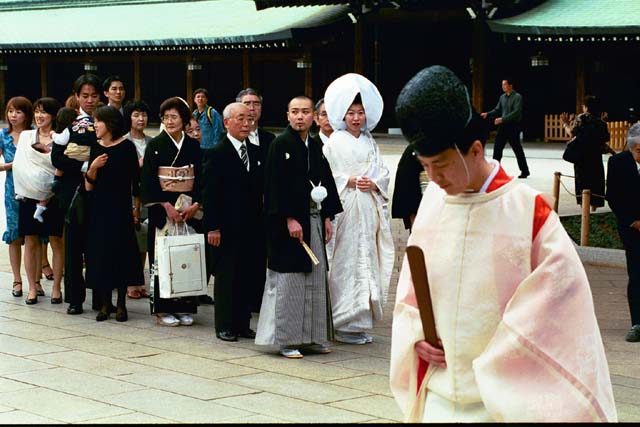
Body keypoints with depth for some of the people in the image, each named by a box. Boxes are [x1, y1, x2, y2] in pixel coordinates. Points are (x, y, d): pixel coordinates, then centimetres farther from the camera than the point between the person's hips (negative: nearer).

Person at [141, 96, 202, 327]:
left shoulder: (193, 146, 8)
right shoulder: (155, 145, -1)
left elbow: (201, 179, 6)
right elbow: (149, 181, -6)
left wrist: (195, 205, -9)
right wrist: (167, 206, -14)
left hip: (189, 211, 3)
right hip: (162, 212, -3)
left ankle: (184, 307, 10)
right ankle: (162, 310, 5)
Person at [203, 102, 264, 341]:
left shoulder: (255, 152, 11)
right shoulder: (217, 154, -7)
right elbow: (209, 193, -10)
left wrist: (261, 221, 9)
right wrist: (212, 227, -14)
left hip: (251, 226, 6)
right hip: (228, 228, -6)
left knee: (248, 276, 8)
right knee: (226, 276, 2)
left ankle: (242, 323, 17)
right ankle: (225, 326, 10)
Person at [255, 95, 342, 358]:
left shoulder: (316, 146, 11)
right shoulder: (280, 144, -9)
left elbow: (326, 182, 16)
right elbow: (276, 185, -15)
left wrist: (327, 217, 9)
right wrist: (289, 219, -20)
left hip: (314, 219, 7)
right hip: (288, 221, -7)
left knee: (315, 279, 9)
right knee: (289, 280, -2)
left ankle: (311, 337, 17)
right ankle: (287, 340, 5)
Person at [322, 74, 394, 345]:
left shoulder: (369, 142, 15)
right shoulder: (334, 142, -1)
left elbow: (383, 172, 12)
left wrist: (373, 183, -7)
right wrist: (349, 181, -15)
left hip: (369, 208, 6)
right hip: (345, 208, -6)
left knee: (367, 261, 6)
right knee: (346, 263, -7)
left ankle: (362, 321, 11)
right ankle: (345, 325, -3)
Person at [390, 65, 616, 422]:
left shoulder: (528, 211, -10)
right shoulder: (433, 202, 4)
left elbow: (561, 293, -10)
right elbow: (411, 285, 14)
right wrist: (416, 335, -1)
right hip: (439, 391, 4)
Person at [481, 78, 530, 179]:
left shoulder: (517, 97, -11)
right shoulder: (502, 97, 9)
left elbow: (516, 112, -20)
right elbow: (497, 110, 16)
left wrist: (503, 119, -27)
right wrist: (487, 114, -1)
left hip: (513, 126, -6)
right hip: (503, 126, 6)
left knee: (517, 149, 0)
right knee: (497, 147, 4)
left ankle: (525, 171, 10)